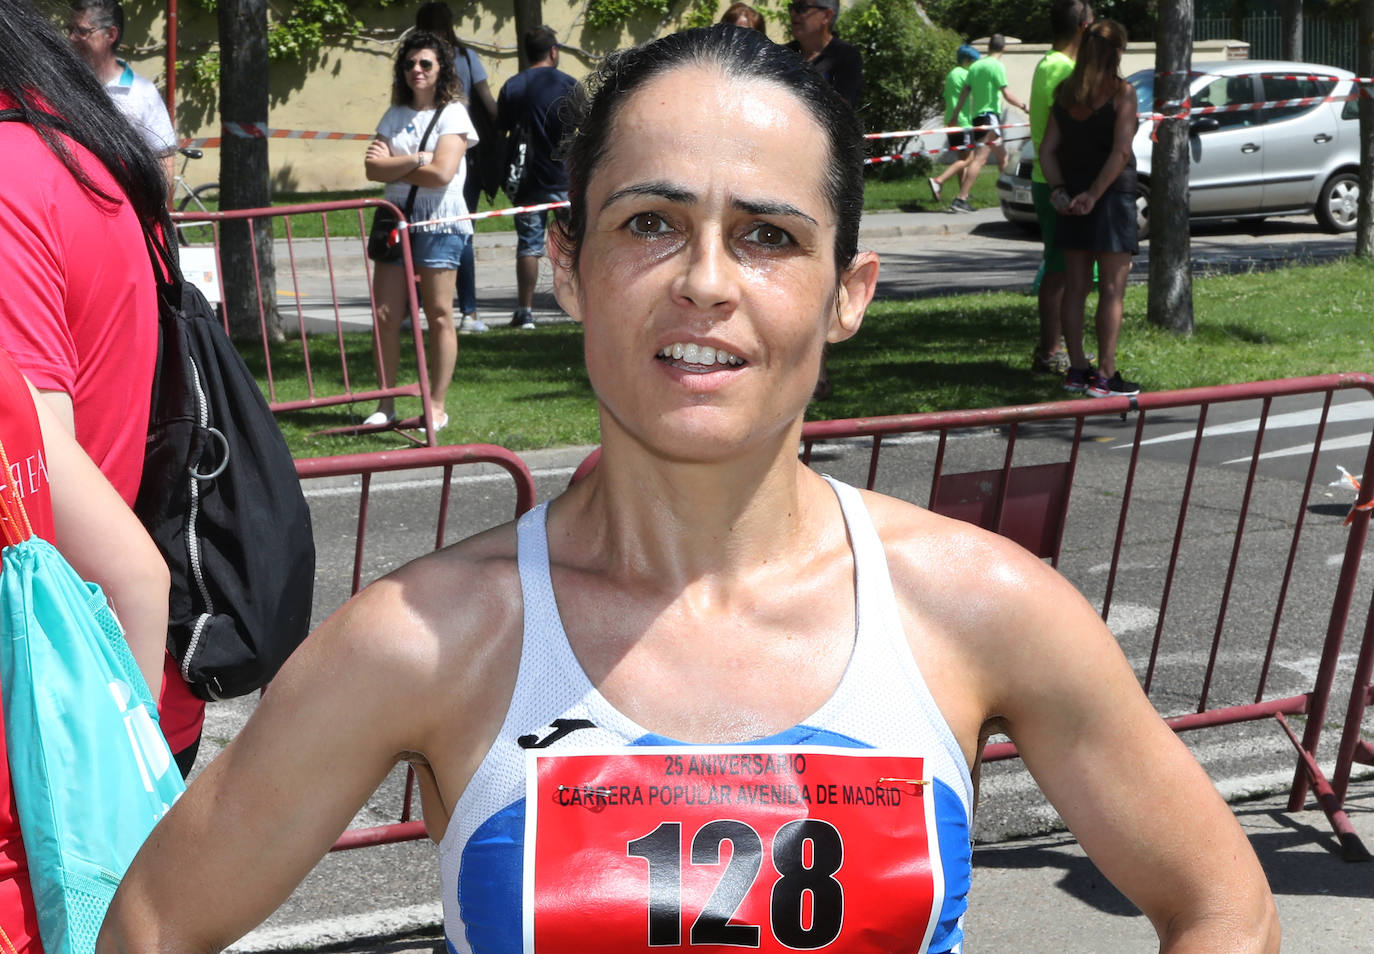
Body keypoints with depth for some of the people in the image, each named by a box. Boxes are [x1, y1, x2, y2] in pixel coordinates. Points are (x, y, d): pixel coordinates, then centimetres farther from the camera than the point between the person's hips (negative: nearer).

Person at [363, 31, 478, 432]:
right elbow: (373, 168, 1)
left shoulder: (452, 114, 0)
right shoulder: (395, 115, 14)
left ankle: (437, 406, 5)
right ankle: (386, 404, 9)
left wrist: (393, 167, -4)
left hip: (439, 222, -5)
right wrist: (416, 160, -11)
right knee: (386, 316, 1)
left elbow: (442, 173, -14)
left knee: (439, 316, -2)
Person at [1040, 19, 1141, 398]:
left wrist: (1060, 190, -5)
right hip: (1112, 196, -6)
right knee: (1111, 289, -2)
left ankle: (1076, 370, 15)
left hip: (1071, 200, 6)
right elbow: (1121, 151, -20)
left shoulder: (1065, 93, 8)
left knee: (1075, 287, 10)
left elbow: (1048, 150, 3)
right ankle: (1104, 376, -2)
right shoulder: (1121, 92, -10)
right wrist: (1094, 194, -18)